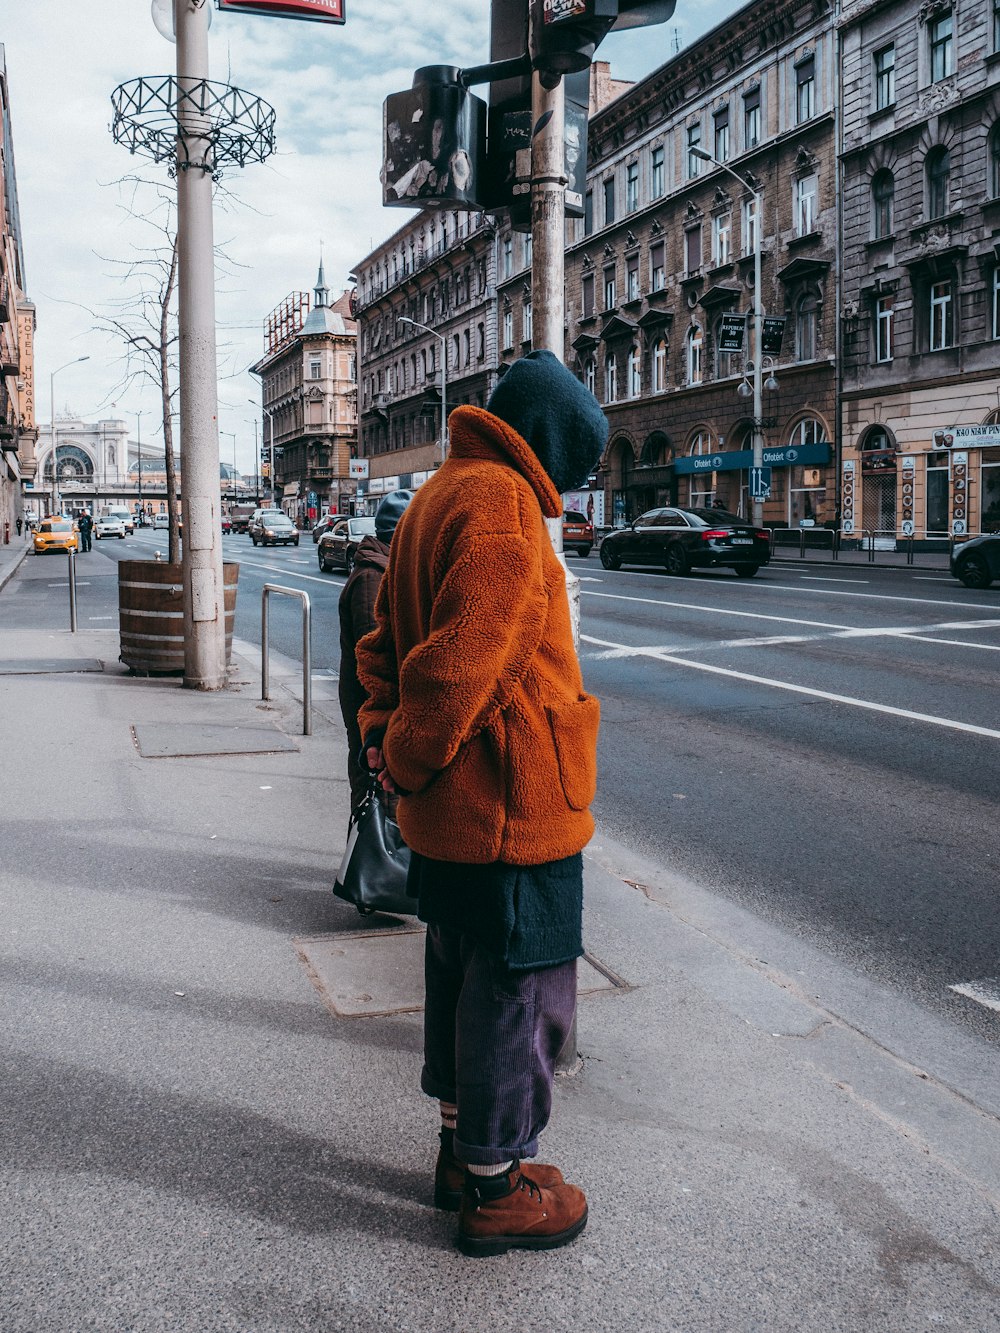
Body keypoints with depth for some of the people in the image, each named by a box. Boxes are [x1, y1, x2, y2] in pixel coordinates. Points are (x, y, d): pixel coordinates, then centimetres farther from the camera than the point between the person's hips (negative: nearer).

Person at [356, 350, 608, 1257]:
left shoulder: (441, 495, 15)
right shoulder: (500, 505, -18)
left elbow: (387, 638, 16)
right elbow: (460, 660, -25)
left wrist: (384, 733, 4)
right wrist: (406, 760, -13)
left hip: (450, 813, 10)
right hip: (513, 809, -10)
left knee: (463, 979, 21)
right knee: (517, 996, 5)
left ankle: (463, 1150, 38)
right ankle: (495, 1192, 21)